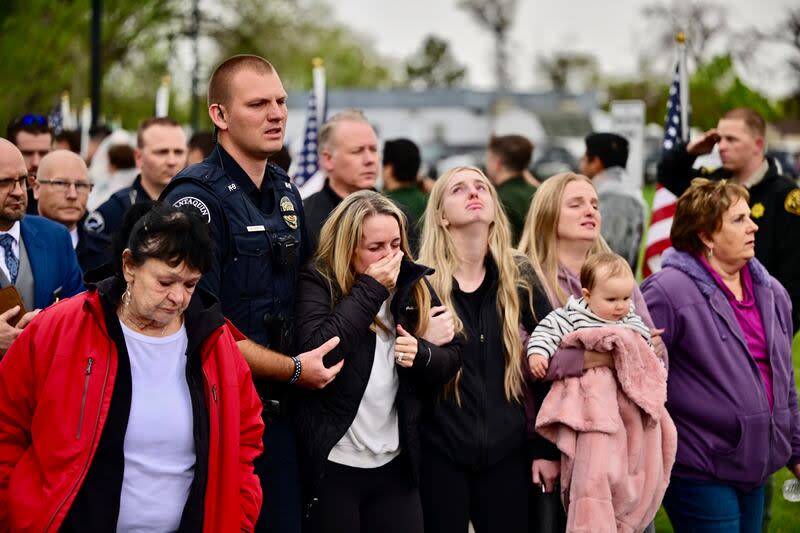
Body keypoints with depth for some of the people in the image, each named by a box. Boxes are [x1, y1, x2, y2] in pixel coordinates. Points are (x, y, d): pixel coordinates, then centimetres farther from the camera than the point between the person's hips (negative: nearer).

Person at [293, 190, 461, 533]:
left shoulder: (414, 286, 8)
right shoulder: (318, 283, -7)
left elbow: (451, 359, 11)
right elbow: (316, 353, -23)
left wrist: (421, 354, -11)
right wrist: (370, 290, -19)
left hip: (395, 464, 5)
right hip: (332, 465, -5)